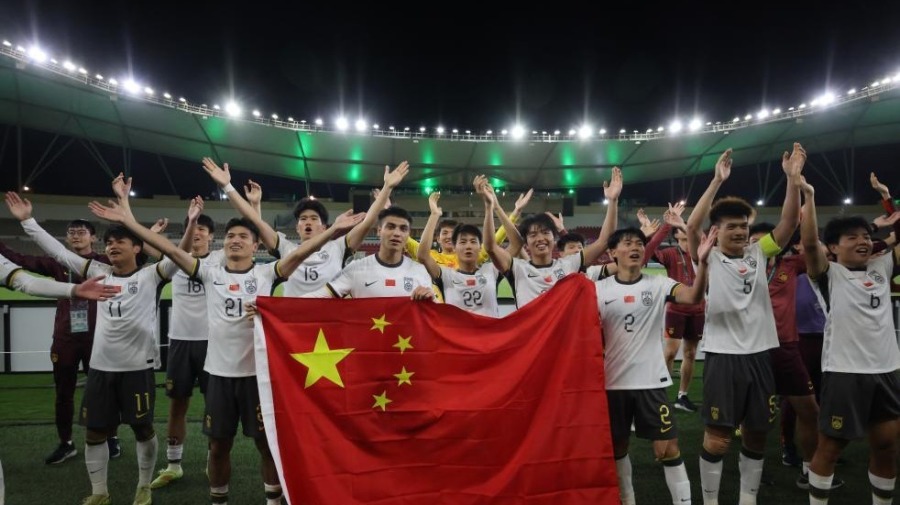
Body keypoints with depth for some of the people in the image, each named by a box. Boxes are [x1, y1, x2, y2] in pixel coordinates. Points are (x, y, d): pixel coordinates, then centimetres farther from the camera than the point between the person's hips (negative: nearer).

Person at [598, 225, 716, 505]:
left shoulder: (658, 284, -4)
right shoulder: (600, 289, -2)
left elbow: (692, 296, -23)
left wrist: (702, 262, -38)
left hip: (651, 379, -1)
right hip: (613, 380, 2)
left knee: (668, 447, 0)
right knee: (617, 446, 15)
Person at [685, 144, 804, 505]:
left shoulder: (758, 253, 7)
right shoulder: (708, 258, -4)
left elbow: (789, 223, -2)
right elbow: (691, 226, -20)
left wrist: (793, 178, -14)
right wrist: (717, 181, -24)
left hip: (759, 354, 5)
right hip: (722, 356, -5)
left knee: (756, 435, 14)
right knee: (717, 438, 0)